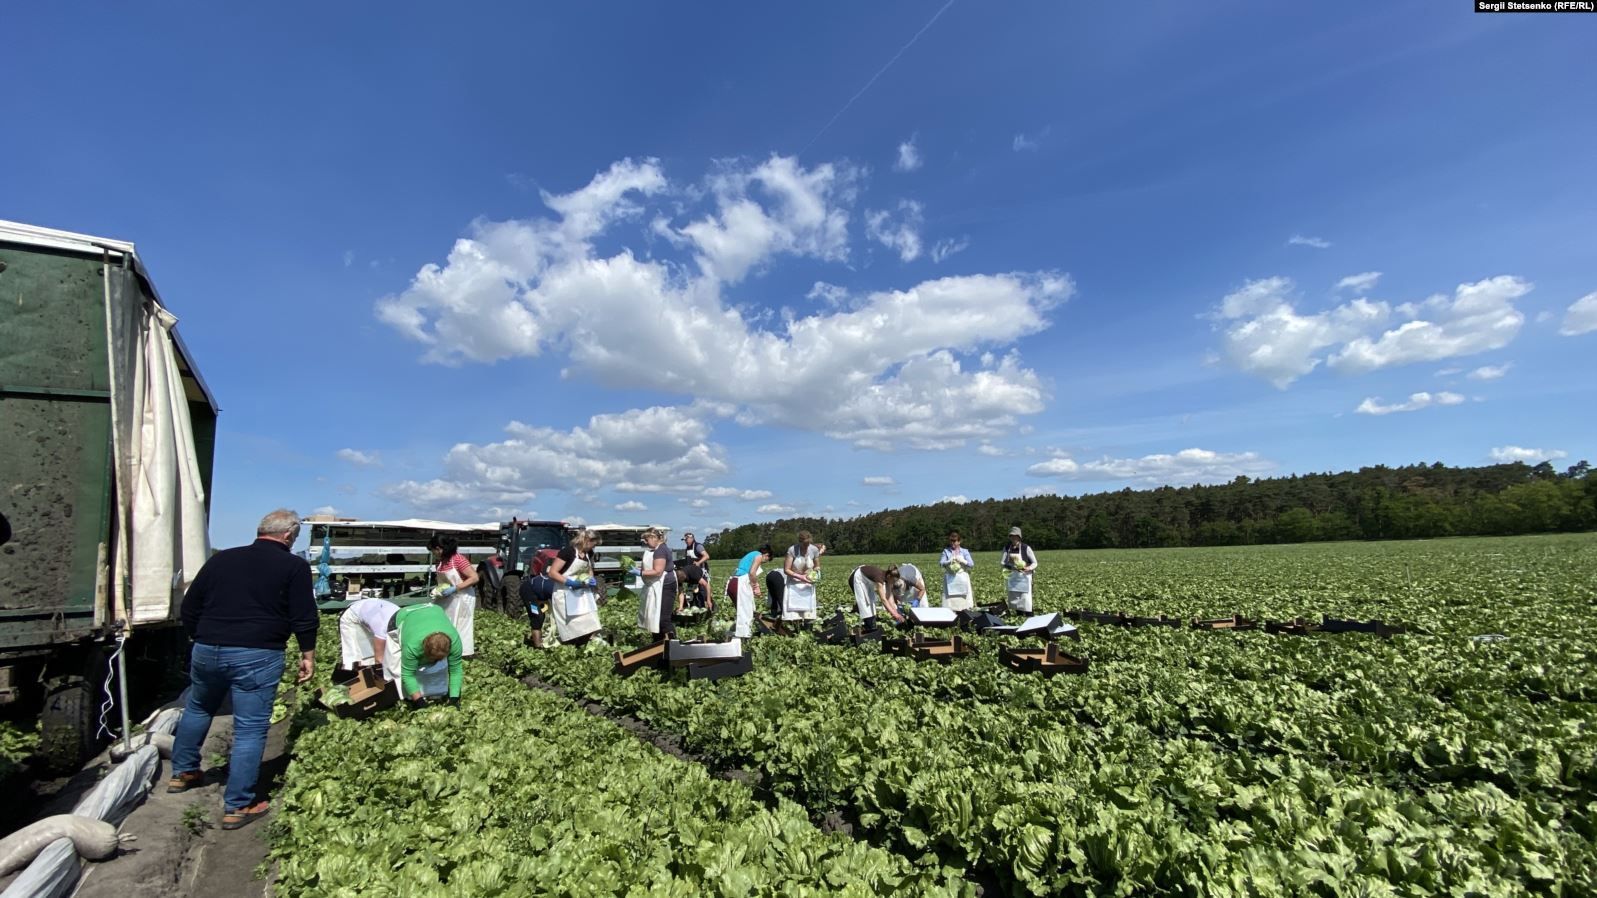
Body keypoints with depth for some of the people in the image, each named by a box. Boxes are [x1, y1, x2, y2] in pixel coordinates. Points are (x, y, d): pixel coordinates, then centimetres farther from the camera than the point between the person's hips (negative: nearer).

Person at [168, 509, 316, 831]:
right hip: (257, 656, -5)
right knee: (250, 730, 3)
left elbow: (189, 608, 17)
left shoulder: (220, 559, 11)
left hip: (207, 650, 6)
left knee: (197, 709, 32)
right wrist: (307, 654, 4)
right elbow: (304, 617, -7)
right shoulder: (294, 566, -4)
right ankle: (237, 806, 9)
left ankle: (182, 772, 46)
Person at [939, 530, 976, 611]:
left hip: (963, 578, 0)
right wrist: (949, 561, -23)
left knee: (964, 603, -3)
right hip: (950, 579, 0)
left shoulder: (965, 551, 8)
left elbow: (971, 564, -1)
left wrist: (962, 561, -18)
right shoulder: (946, 551, 8)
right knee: (950, 601, -6)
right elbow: (941, 563, -4)